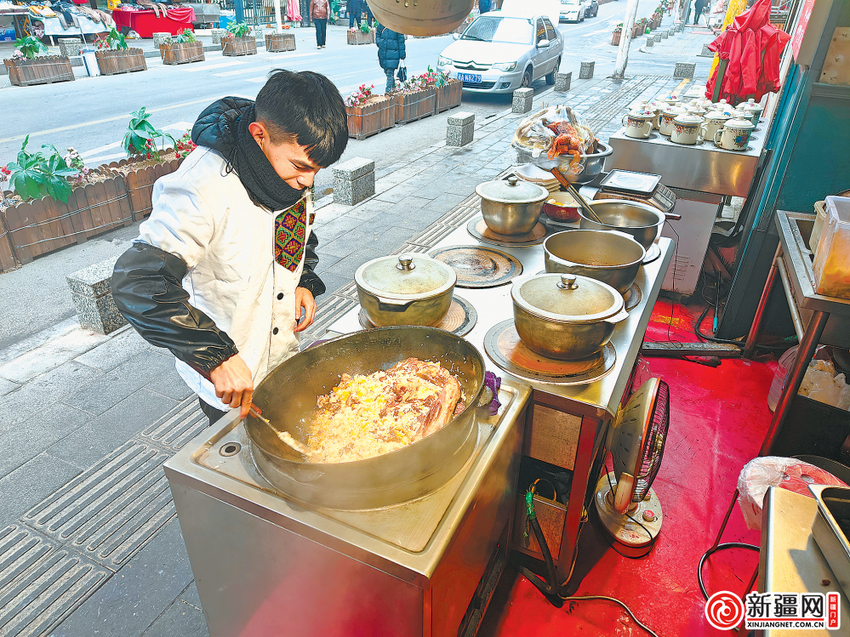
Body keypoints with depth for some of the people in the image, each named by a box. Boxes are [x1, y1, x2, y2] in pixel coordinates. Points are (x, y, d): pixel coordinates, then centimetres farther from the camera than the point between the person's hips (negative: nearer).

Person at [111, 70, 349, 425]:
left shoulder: (292, 169, -6)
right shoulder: (205, 188, -31)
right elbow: (136, 283, -36)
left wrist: (305, 282, -1)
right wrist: (215, 356, -40)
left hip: (284, 355, 7)